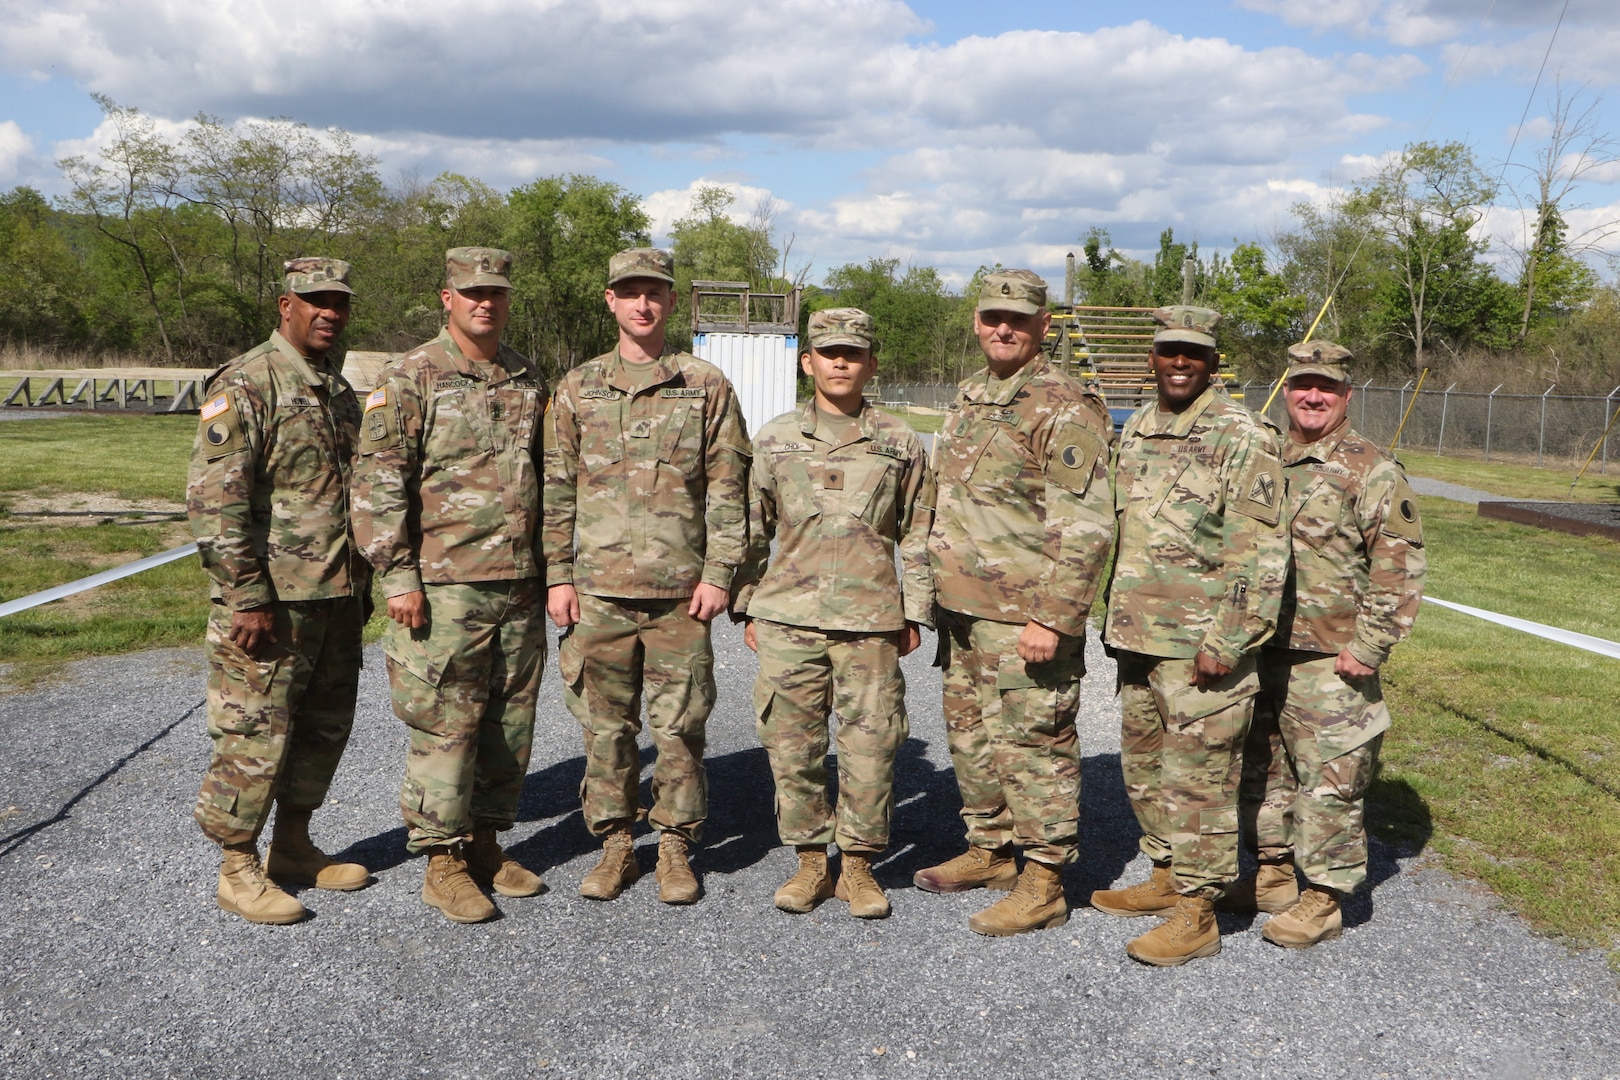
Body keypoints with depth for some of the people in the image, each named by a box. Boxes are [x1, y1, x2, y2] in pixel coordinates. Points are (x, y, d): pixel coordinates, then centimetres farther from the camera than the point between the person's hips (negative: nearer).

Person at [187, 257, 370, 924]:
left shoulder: (339, 389, 15)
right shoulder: (245, 385, -10)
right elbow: (214, 499, -17)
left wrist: (362, 585, 19)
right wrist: (247, 596, -20)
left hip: (338, 595, 8)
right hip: (273, 598, -8)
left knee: (325, 726, 14)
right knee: (255, 734, 0)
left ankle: (293, 848, 29)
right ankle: (238, 870, 14)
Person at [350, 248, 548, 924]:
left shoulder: (527, 379, 12)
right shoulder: (410, 378, -5)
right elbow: (377, 483, -9)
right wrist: (397, 575, -14)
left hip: (519, 585, 6)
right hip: (444, 586, -6)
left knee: (510, 721, 12)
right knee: (445, 727, -1)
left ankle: (485, 842, 27)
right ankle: (442, 862, 13)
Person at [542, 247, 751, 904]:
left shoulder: (706, 387, 4)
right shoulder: (578, 387, 9)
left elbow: (728, 489, 2)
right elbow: (557, 489, 9)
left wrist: (719, 574, -5)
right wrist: (557, 574, 2)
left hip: (680, 590, -1)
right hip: (598, 589, 2)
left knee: (680, 725, 4)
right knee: (606, 725, 8)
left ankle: (676, 847, 19)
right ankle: (614, 845, 22)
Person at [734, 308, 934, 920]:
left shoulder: (900, 444, 6)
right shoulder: (775, 440, 7)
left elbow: (917, 535, 10)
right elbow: (753, 530, 13)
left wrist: (914, 612, 6)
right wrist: (749, 608, 10)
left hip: (871, 622, -1)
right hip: (788, 619, 1)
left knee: (870, 747, 1)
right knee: (792, 746, 4)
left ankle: (858, 864, 19)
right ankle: (810, 862, 21)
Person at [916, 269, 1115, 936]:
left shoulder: (1065, 408, -11)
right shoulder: (968, 399, 15)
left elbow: (1084, 526, -17)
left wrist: (1051, 617, -22)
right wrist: (935, 596, 20)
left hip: (1025, 614, -9)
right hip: (963, 606, 9)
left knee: (1031, 742, -2)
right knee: (970, 732, 17)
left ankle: (1043, 885, 9)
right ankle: (989, 851, 33)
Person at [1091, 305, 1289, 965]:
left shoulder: (1242, 438, -11)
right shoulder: (1135, 431, 12)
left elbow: (1263, 553, -14)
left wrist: (1227, 641, -18)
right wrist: (1117, 620, 18)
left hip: (1201, 647, -8)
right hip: (1137, 638, 8)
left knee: (1197, 779, -1)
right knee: (1144, 766, 18)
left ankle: (1197, 915, 11)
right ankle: (1165, 877, 35)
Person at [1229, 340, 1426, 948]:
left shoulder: (1373, 472, -9)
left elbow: (1400, 569, -12)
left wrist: (1368, 648, -15)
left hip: (1329, 663, -7)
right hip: (1261, 651, 7)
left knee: (1329, 781, 0)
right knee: (1263, 769, 16)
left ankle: (1322, 897, 13)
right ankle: (1274, 873, 32)